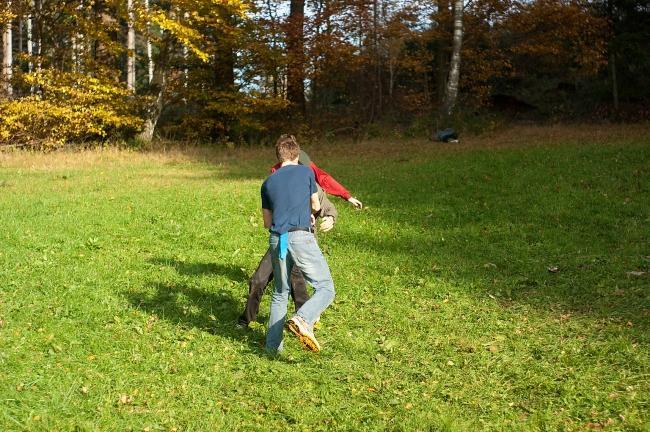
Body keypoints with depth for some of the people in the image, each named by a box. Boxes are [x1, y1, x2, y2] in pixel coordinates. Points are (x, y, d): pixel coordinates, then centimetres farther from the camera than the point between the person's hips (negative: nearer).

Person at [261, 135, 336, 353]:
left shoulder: (268, 183, 17)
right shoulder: (306, 172, 9)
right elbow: (316, 207, 21)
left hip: (276, 239, 5)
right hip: (301, 237, -4)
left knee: (280, 292, 17)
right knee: (326, 288, 0)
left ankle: (272, 346, 15)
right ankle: (302, 320, -27)